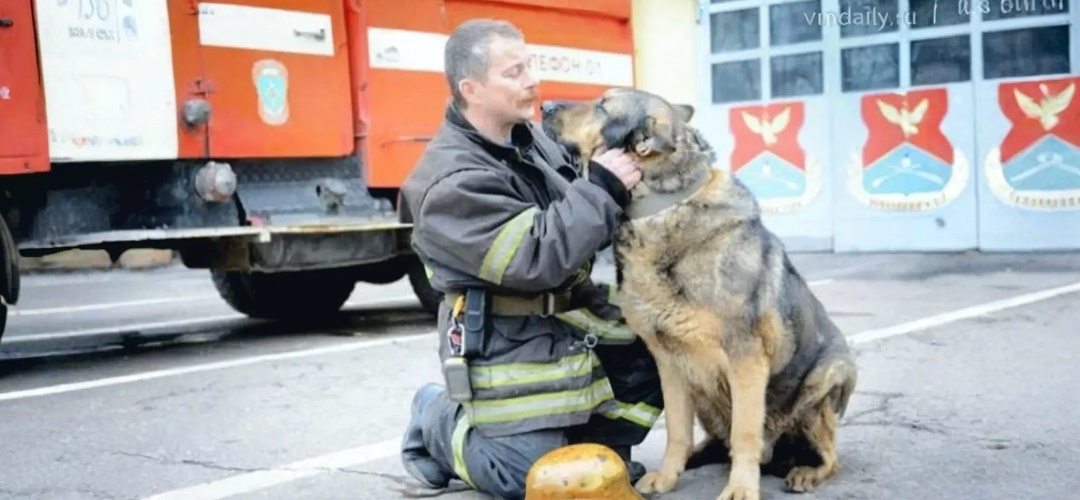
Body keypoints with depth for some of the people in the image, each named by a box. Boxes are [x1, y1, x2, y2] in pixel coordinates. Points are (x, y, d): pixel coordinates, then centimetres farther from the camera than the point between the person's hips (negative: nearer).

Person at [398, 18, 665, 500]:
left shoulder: (531, 138, 5)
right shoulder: (452, 180, -22)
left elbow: (583, 225, 14)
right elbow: (535, 258, -30)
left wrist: (617, 184, -6)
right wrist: (602, 188, -26)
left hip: (574, 325, 8)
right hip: (505, 350, -8)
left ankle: (590, 443, 19)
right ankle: (437, 422, 18)